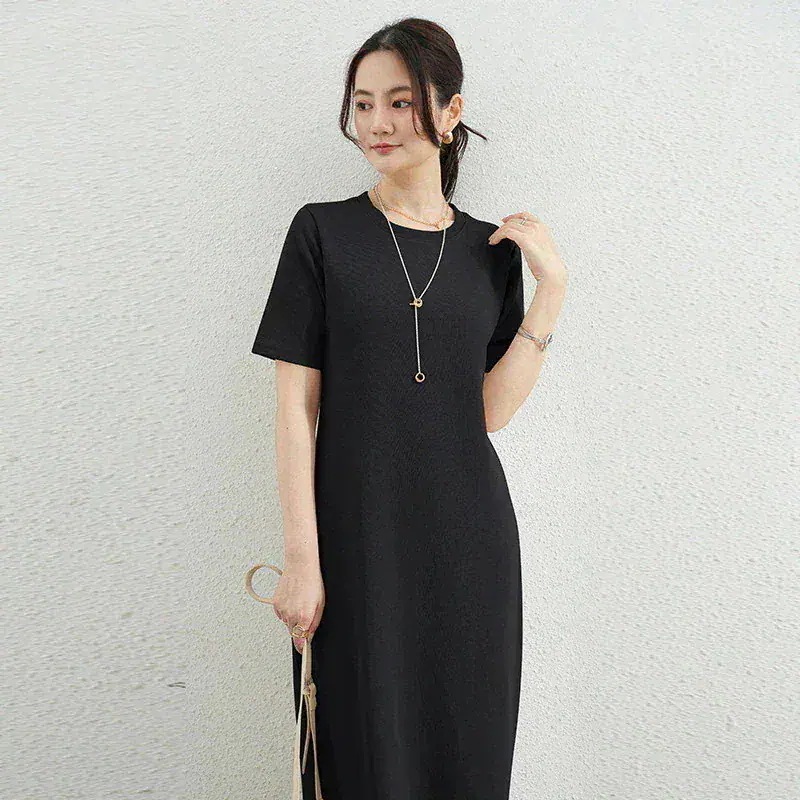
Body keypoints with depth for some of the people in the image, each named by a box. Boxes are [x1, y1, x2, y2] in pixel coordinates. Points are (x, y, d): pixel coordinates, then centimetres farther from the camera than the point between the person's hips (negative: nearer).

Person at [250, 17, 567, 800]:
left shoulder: (492, 249, 6)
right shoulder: (323, 231, -2)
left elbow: (491, 410, 1)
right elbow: (296, 403, -5)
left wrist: (551, 288, -7)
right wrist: (301, 559, -9)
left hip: (469, 538, 3)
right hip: (357, 538, -2)